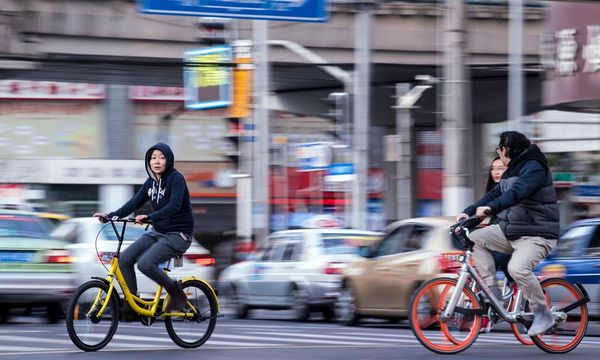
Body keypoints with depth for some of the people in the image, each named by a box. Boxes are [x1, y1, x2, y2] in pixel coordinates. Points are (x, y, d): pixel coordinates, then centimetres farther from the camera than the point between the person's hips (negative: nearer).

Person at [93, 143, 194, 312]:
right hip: (158, 233, 8)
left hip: (178, 235, -8)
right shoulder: (151, 182, 9)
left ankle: (176, 293, -8)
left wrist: (148, 217, -41)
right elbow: (134, 203, 7)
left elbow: (174, 206, -28)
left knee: (145, 263, -28)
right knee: (124, 259, -9)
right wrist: (110, 216, -7)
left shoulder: (176, 178, -14)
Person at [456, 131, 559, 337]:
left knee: (517, 268, -32)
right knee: (476, 239, -5)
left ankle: (543, 314, -14)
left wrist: (490, 208, -42)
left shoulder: (534, 167, -14)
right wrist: (468, 212, -1)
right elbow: (495, 194, 12)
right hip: (511, 230, 10)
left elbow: (516, 193, -30)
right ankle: (492, 291, -4)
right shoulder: (511, 171, 16)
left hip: (537, 235, -10)